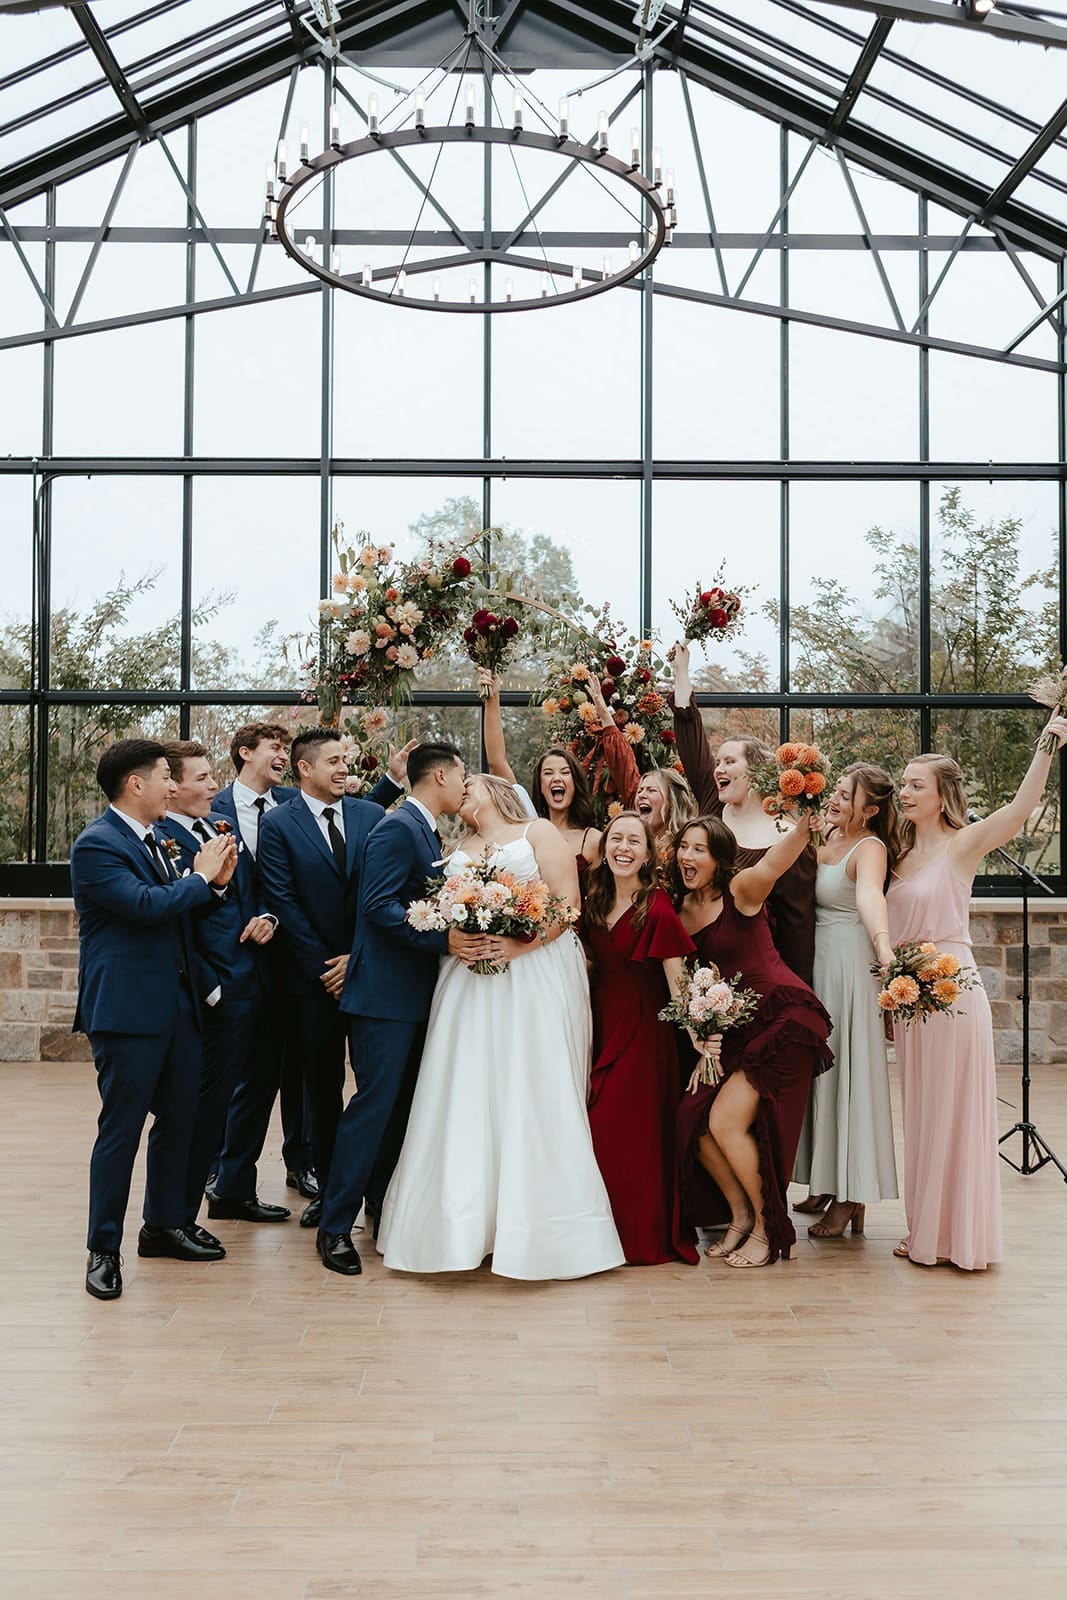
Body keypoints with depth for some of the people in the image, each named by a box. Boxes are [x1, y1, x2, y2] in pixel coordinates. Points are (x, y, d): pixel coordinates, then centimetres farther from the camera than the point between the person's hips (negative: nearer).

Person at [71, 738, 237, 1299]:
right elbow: (145, 905, -25)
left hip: (176, 1004, 9)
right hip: (128, 1010, -9)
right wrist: (201, 877, -11)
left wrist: (213, 880, 5)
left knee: (179, 1120, 16)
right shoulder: (97, 844, -13)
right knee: (120, 1130, 0)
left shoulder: (151, 840, 15)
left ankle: (163, 1226, 31)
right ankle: (104, 1250, 13)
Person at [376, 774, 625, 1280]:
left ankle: (538, 1228, 1)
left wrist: (520, 945, -16)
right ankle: (472, 1221, 5)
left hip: (535, 976, -4)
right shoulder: (456, 852, 22)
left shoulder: (537, 832, 7)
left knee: (534, 1092, -7)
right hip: (470, 981, 5)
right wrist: (454, 941, -7)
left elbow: (568, 900, -4)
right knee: (469, 1095, -1)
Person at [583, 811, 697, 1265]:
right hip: (601, 1023, 6)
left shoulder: (656, 908, -13)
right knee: (597, 1125, 5)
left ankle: (642, 1236, 14)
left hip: (642, 1030, -6)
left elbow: (677, 982, -15)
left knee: (633, 1131, -3)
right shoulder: (593, 904, 7)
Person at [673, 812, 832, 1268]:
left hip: (784, 1017, -7)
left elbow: (776, 860, -34)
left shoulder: (741, 890, -11)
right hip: (734, 1029, 7)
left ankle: (768, 1230, 9)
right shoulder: (681, 911, 8)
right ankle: (740, 1215, 20)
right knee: (693, 1119, -3)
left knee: (726, 1121, -12)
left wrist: (804, 824, -54)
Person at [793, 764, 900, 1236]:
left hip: (848, 965, -8)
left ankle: (849, 1196, 7)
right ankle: (825, 1182, 27)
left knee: (845, 1070, -3)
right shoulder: (826, 838, 9)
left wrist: (883, 945, -51)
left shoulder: (870, 848, -14)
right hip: (813, 963, 8)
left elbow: (870, 895, -36)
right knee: (817, 1068, 14)